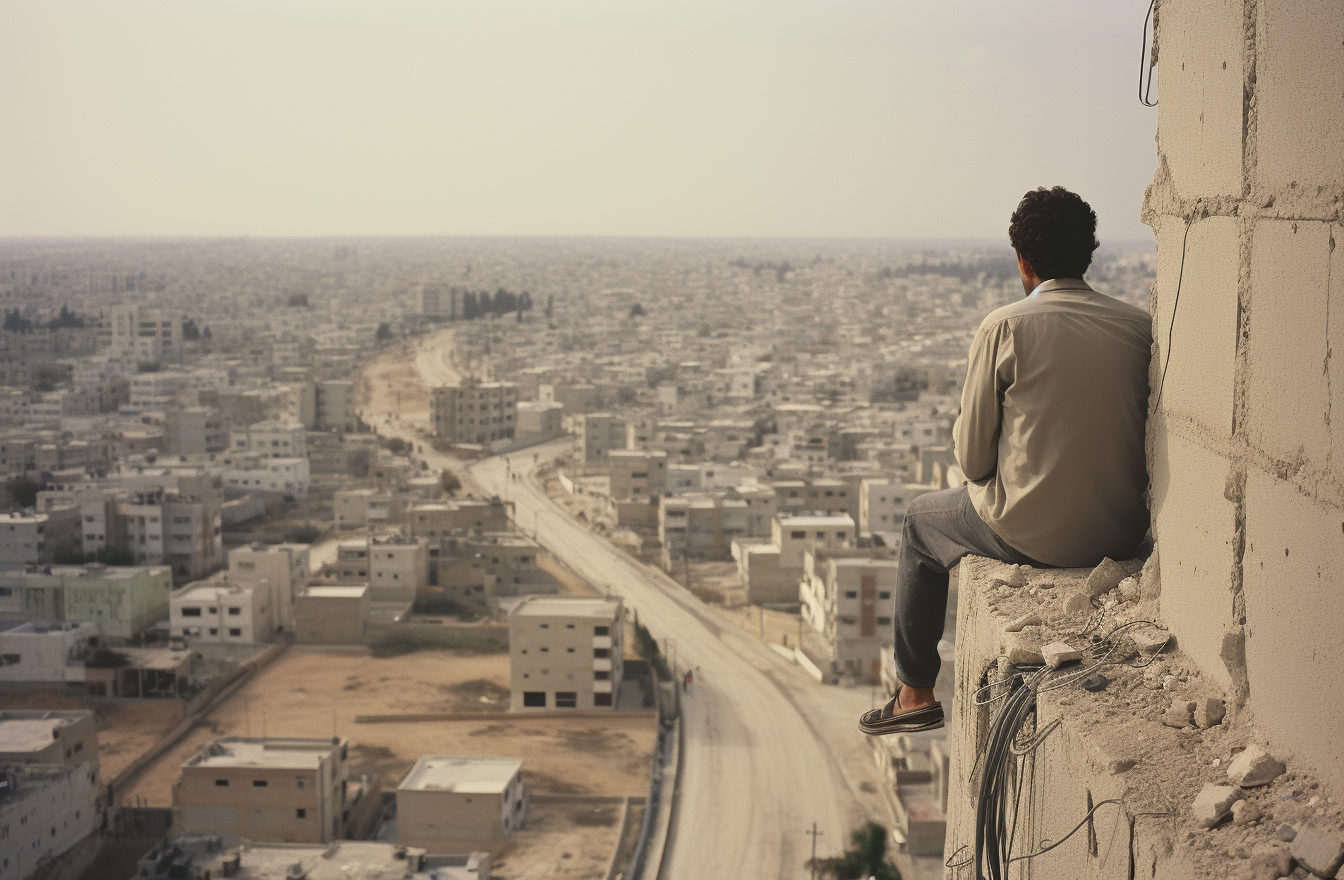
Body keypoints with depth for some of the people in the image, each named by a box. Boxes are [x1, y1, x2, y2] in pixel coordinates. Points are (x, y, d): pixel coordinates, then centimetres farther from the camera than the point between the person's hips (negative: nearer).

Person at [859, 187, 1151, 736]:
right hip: (1123, 533, 5)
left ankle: (916, 692, 34)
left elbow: (972, 458, -9)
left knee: (921, 520, 26)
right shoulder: (1141, 327, 0)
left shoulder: (1005, 327, -13)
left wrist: (966, 449, 13)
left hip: (1034, 534, -5)